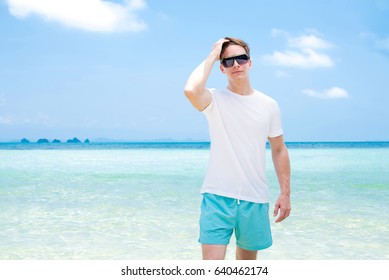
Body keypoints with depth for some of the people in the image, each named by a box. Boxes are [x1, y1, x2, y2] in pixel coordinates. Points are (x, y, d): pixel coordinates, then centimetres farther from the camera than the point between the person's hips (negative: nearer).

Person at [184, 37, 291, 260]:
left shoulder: (269, 105, 6)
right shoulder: (215, 99, -3)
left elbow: (279, 150, 13)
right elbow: (191, 91, -27)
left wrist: (285, 193, 7)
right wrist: (213, 56, -13)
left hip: (255, 199, 4)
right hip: (218, 196, -3)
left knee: (247, 262, 17)